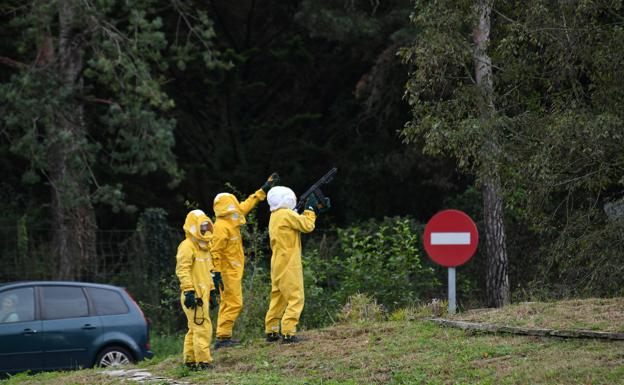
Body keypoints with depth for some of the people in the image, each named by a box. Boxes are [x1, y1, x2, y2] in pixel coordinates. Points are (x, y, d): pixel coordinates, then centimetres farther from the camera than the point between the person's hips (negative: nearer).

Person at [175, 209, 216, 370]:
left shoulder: (204, 246, 19)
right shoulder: (187, 246, -11)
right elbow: (182, 270, -17)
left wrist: (211, 290, 26)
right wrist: (188, 291, -22)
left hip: (202, 294, 10)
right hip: (193, 296, -10)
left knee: (194, 329, 13)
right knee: (202, 327, -13)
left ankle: (190, 360, 19)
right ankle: (203, 361, -13)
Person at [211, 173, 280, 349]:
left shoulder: (231, 222, 12)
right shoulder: (221, 227, -18)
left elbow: (247, 205, 25)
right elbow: (215, 251, -21)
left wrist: (264, 189, 29)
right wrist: (217, 273, -25)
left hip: (233, 271, 10)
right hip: (228, 272, -10)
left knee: (228, 304, 12)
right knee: (234, 303, -11)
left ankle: (224, 337, 15)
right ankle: (223, 337, -12)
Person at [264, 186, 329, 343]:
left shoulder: (275, 216, 16)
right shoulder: (286, 214, -12)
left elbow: (302, 222, 19)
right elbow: (307, 226, -14)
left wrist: (316, 209, 12)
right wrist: (310, 208, 0)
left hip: (278, 265, 9)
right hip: (289, 264, -9)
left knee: (278, 298, 15)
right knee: (295, 298, -9)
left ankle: (271, 332, 18)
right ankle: (288, 333, -16)